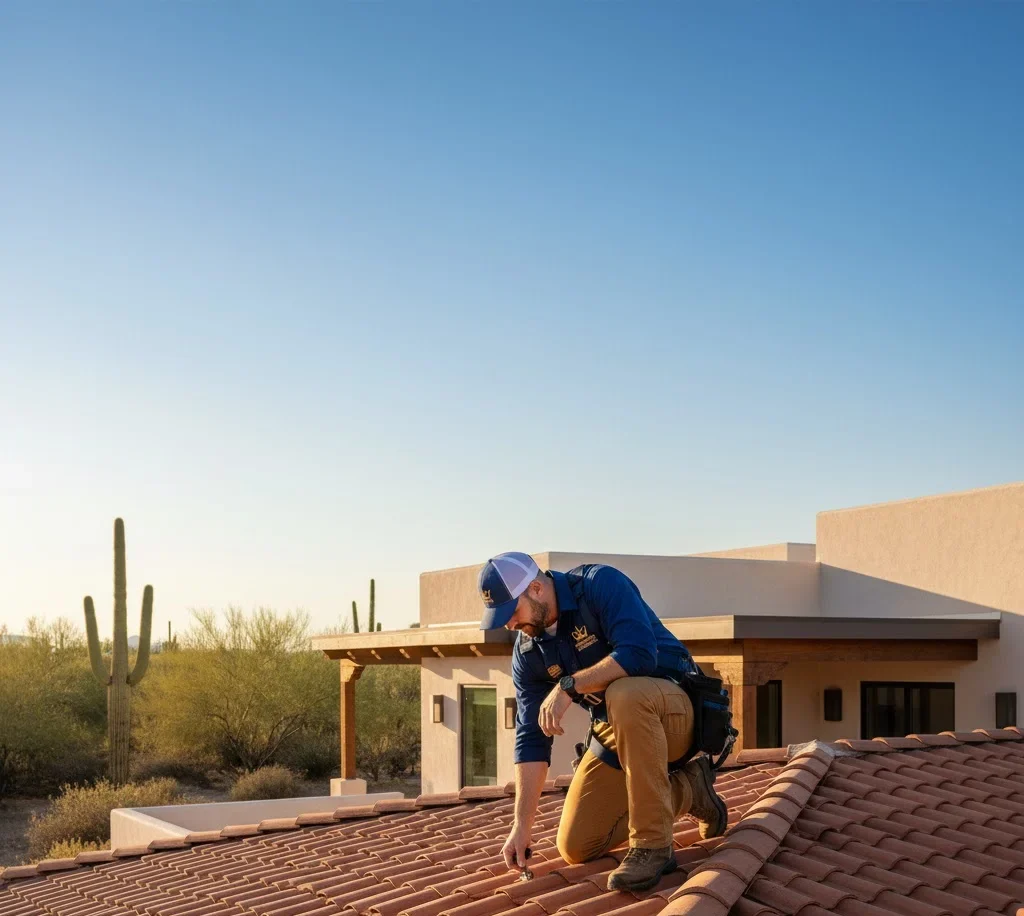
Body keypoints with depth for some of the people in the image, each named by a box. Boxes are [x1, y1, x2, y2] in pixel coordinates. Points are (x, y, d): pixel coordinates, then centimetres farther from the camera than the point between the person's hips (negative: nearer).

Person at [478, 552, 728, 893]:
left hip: (675, 710, -7)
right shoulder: (527, 653, -2)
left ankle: (652, 845, -28)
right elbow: (531, 738, -3)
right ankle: (688, 791, 16)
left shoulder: (601, 584, -20)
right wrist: (521, 826, -9)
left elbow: (639, 654, -35)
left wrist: (569, 686, -33)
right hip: (615, 730, 7)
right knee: (575, 848, 0)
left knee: (623, 695, -41)